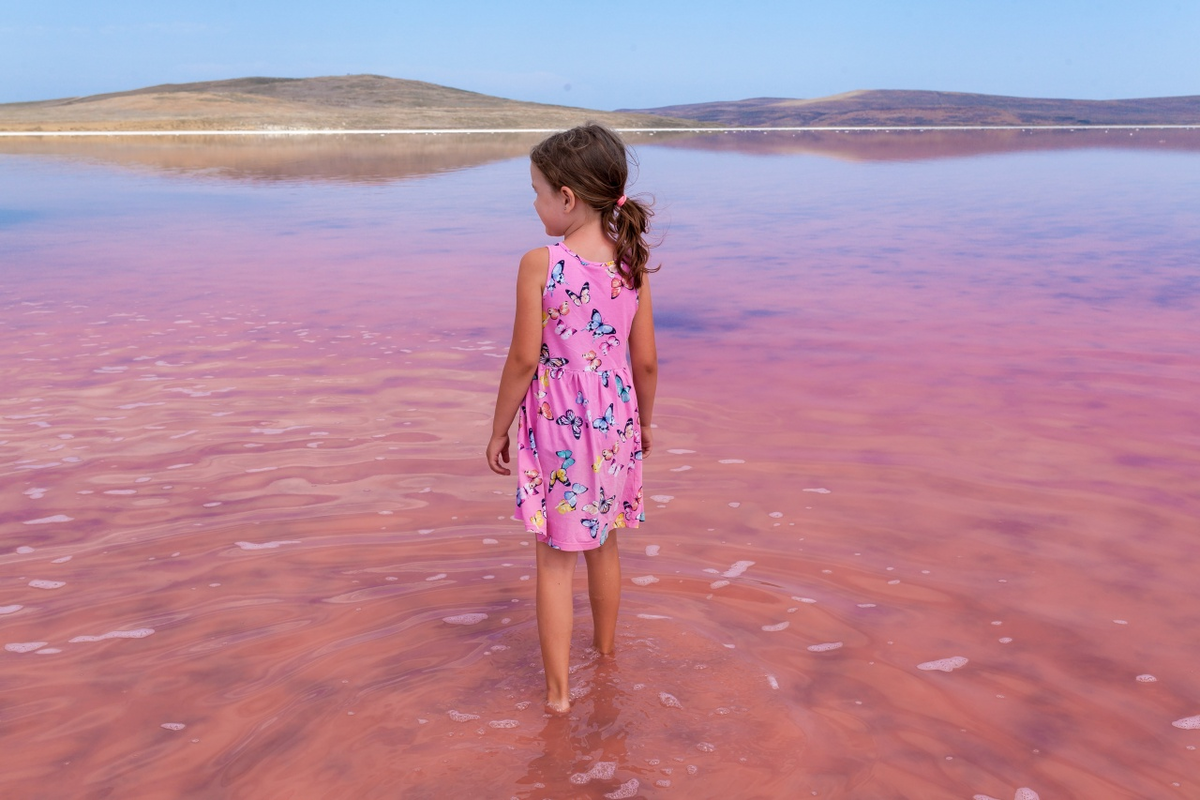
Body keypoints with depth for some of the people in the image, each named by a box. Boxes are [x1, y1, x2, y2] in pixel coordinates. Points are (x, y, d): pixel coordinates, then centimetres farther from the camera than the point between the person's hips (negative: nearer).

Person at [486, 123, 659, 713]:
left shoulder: (540, 265, -16)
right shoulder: (632, 265, -2)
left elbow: (524, 360, -14)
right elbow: (646, 361, 2)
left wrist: (499, 428, -1)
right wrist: (642, 421, 18)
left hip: (555, 425, -5)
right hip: (614, 421, 5)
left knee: (555, 557, 7)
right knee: (602, 544, 23)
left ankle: (557, 688, 12)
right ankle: (606, 651, 42)